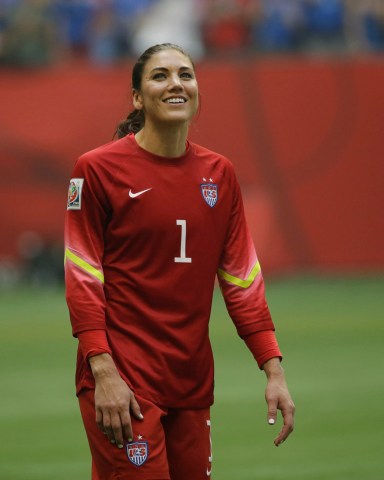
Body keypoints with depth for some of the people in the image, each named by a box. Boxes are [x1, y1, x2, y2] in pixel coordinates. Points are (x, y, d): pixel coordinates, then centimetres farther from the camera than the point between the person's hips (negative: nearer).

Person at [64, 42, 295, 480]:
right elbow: (82, 279, -7)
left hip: (193, 378, 5)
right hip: (122, 380, -5)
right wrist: (103, 373, -16)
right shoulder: (97, 169, -5)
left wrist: (274, 371, 3)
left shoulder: (219, 173, 9)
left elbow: (242, 278, 10)